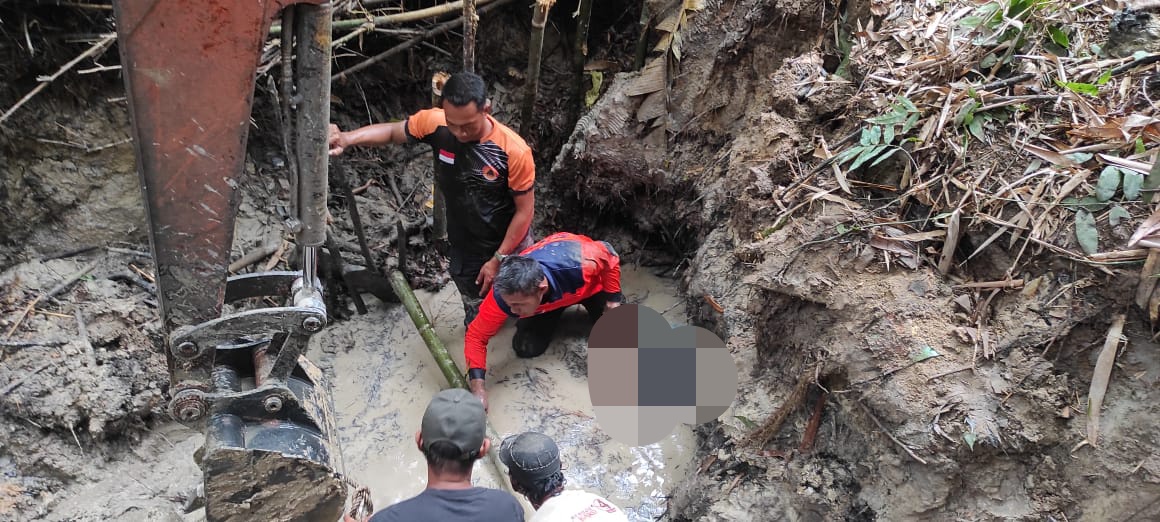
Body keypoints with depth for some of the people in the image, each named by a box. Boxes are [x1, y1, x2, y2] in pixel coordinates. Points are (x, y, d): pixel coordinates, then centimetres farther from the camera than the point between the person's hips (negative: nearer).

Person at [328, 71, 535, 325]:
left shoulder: (514, 151, -31)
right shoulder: (434, 123, -22)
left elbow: (525, 211, -18)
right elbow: (391, 130, -2)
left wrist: (498, 260, -15)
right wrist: (347, 138, -20)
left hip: (510, 247, -3)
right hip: (463, 248, 3)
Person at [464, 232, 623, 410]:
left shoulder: (581, 265, -47)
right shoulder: (504, 294, -40)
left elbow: (609, 256, -25)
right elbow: (476, 335, -29)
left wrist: (613, 299, -20)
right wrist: (478, 388, -38)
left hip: (589, 281, -1)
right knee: (526, 348, -7)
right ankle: (554, 312, 22)